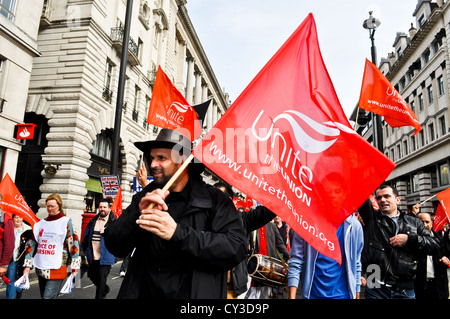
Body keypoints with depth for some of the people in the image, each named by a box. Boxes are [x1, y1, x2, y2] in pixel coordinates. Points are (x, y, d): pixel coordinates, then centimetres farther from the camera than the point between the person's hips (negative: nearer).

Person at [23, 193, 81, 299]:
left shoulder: (66, 222, -5)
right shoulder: (41, 223, 12)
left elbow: (73, 243, -7)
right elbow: (32, 244, 15)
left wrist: (74, 266, -8)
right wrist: (28, 265, 11)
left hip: (56, 269, -6)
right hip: (41, 268, 6)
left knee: (48, 297, -11)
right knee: (43, 295, 16)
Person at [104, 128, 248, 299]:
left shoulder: (213, 199, -12)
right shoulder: (144, 198, -1)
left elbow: (237, 248, -23)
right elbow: (114, 247, -4)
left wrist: (177, 233, -29)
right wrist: (138, 213, -23)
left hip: (194, 292, -3)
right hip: (144, 293, 3)